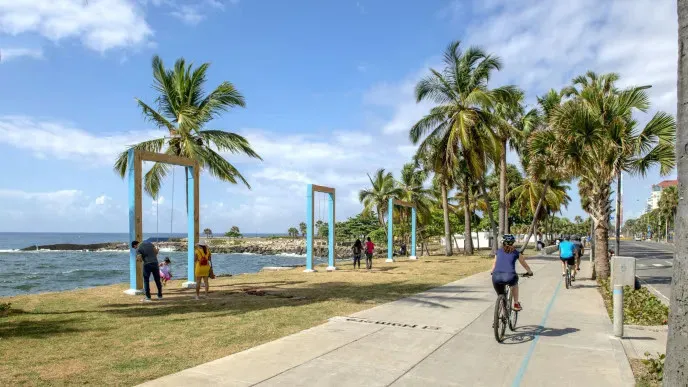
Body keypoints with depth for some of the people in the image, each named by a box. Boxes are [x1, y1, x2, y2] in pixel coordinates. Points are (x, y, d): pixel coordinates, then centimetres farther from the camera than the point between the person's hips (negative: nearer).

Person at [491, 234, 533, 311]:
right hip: (509, 276, 0)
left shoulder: (498, 252, 22)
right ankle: (516, 304, 37)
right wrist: (530, 272, 49)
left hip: (497, 277, 1)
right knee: (514, 284, 36)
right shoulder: (515, 252, 18)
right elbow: (525, 265, 30)